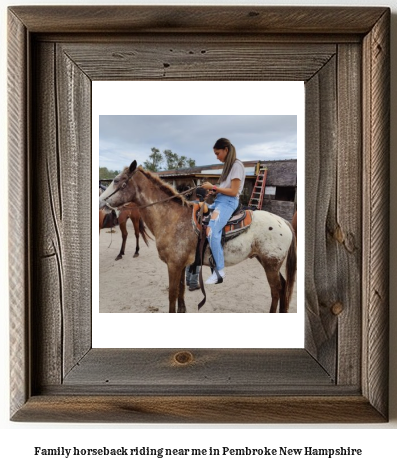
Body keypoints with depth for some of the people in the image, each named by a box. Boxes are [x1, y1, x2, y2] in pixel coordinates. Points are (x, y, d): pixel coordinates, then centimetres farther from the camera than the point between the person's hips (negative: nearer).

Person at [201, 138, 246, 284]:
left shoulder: (237, 165, -8)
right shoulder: (228, 165, 20)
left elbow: (233, 191, -14)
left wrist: (214, 187, -10)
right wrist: (213, 189, 2)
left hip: (228, 202, -10)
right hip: (220, 200, 11)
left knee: (211, 232, -27)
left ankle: (219, 272, -23)